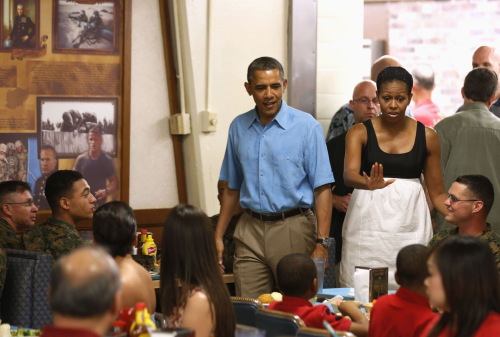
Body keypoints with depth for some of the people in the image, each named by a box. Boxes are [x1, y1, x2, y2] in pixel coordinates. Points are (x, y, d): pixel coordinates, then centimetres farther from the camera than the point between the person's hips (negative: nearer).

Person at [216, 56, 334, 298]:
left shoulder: (307, 126, -3)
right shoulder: (239, 127, 10)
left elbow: (322, 189, -7)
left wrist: (322, 244, -15)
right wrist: (218, 235, 13)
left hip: (293, 229, -3)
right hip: (250, 231, 4)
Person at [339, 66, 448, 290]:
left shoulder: (426, 136, 9)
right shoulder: (360, 132, 4)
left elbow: (438, 194, 13)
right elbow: (349, 174, -13)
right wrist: (369, 184, -35)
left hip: (410, 223, 1)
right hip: (368, 221, -1)